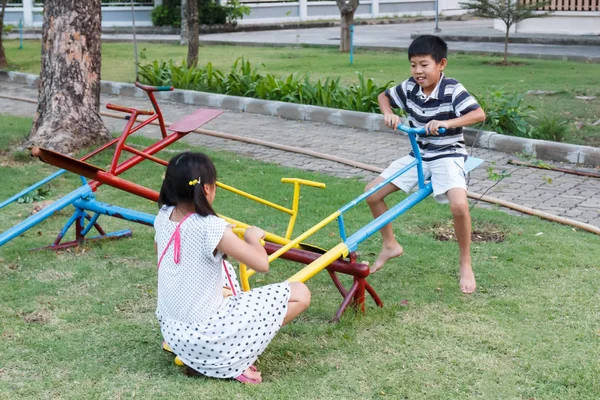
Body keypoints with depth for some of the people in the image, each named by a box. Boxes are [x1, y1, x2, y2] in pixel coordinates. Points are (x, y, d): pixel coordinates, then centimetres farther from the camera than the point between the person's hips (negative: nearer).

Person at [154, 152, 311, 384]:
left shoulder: (163, 217, -1)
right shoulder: (211, 227, -22)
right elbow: (262, 264, -21)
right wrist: (253, 237, 0)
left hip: (170, 330, 8)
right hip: (204, 336, -8)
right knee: (299, 293, -3)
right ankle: (229, 361, -4)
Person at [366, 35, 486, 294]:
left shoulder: (452, 90, -17)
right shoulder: (409, 88, -3)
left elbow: (479, 114, -28)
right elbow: (384, 96, 15)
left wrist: (447, 123, -38)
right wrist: (388, 114, -6)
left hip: (448, 155, -6)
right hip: (419, 155, 6)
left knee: (459, 205, -31)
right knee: (372, 193, -1)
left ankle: (465, 263, -7)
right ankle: (390, 245, 20)